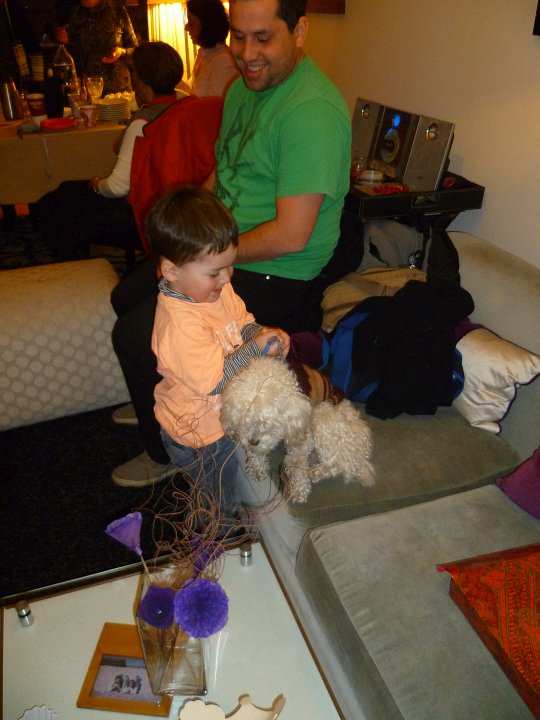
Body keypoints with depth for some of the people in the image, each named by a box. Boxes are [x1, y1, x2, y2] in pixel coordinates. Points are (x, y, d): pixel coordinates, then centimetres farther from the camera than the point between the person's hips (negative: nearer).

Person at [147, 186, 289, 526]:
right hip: (202, 432, -7)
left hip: (224, 414, 7)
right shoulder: (180, 325, -36)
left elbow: (242, 321, 6)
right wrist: (256, 348, -29)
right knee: (221, 509, 18)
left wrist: (264, 333, -15)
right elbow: (213, 381, -32)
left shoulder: (217, 289, -9)